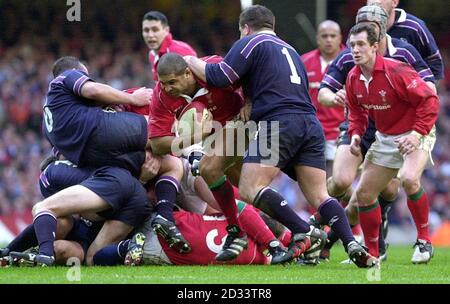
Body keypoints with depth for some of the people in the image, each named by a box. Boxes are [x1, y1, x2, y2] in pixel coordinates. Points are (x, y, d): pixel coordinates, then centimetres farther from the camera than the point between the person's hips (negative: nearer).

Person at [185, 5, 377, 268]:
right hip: (311, 125, 7)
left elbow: (219, 78, -1)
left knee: (249, 190, -9)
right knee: (319, 196, 3)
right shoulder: (289, 50, 31)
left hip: (280, 123, -7)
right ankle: (352, 245, -16)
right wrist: (252, 108, 32)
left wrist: (191, 62, 17)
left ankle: (304, 233, -19)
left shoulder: (250, 42, 7)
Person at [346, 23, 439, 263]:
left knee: (409, 179, -34)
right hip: (385, 138, 7)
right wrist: (355, 133, -4)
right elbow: (356, 110, 14)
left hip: (414, 135, -7)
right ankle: (371, 252, 20)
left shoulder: (395, 72, -25)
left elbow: (429, 100, -22)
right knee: (364, 193, 4)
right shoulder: (353, 78, -3)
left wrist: (417, 133, -28)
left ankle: (424, 241, -16)